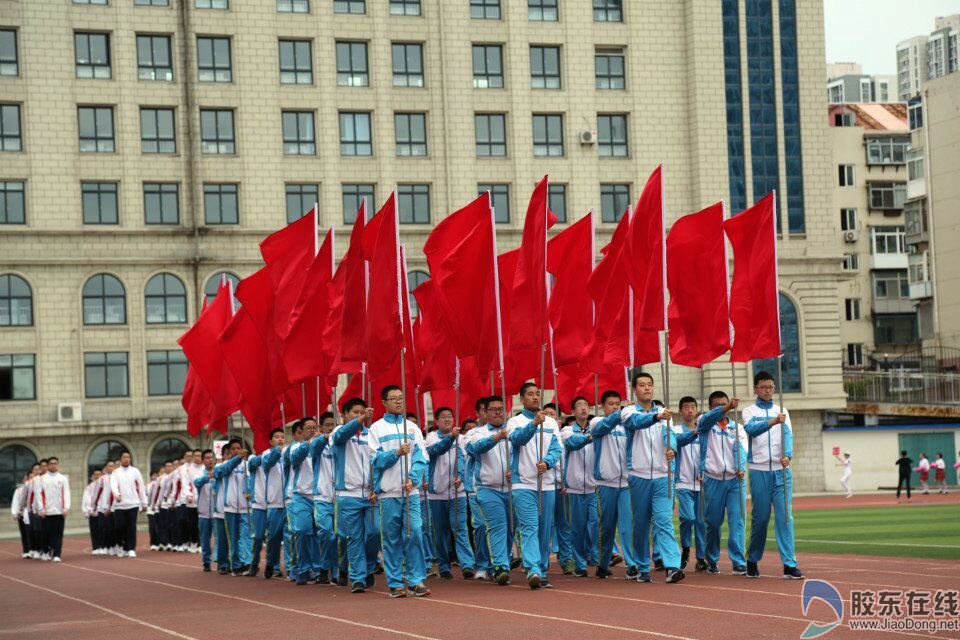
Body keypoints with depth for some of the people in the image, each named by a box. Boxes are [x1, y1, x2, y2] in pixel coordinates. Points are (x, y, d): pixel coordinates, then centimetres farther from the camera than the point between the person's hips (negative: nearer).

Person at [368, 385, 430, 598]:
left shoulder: (412, 427, 12)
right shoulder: (376, 428, 5)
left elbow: (421, 458, 5)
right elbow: (376, 459, -4)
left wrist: (413, 479, -11)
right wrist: (396, 453, -20)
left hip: (411, 491, 2)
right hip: (388, 493, -1)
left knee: (414, 533, -7)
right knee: (392, 539, 1)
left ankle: (416, 580, -2)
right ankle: (395, 583, 7)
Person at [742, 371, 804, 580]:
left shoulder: (782, 411, 12)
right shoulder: (749, 411, 6)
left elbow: (788, 435, -4)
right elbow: (751, 429, -16)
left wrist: (787, 455, -24)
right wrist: (772, 421, -33)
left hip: (781, 469, 2)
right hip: (759, 471, -2)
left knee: (785, 516, -6)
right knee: (760, 517, 2)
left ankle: (789, 564, -10)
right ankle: (753, 561, 18)